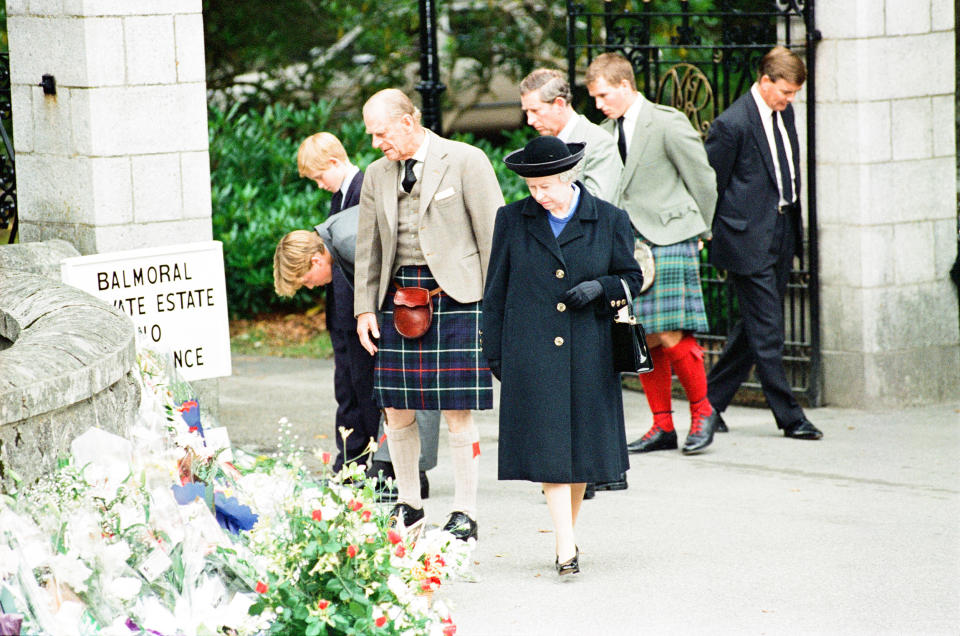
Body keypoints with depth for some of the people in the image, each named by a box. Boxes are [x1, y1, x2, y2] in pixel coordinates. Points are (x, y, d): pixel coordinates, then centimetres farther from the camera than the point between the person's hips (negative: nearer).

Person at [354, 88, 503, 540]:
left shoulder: (466, 161, -3)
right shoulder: (377, 175, 13)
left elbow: (492, 233, -3)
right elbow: (368, 247, 19)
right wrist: (364, 308, 12)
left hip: (455, 295, -5)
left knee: (457, 412, -4)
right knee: (397, 409, 5)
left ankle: (464, 515, 5)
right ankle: (408, 506, 21)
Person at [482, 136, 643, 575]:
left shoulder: (609, 221, 3)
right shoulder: (513, 220, 5)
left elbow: (631, 277, 11)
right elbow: (496, 290, 9)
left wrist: (601, 287, -11)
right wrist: (494, 350, 5)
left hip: (588, 353, 1)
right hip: (531, 354, -1)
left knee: (583, 443, 5)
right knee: (546, 444, -9)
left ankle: (568, 529, 23)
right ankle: (566, 546, -11)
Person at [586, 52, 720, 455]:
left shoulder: (668, 125, -9)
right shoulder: (606, 132, 12)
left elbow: (703, 181, -3)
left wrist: (696, 231, 5)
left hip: (668, 241, -6)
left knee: (670, 337, -9)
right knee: (643, 338, 5)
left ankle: (701, 411, 11)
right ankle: (662, 426, 13)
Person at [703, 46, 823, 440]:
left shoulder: (783, 114, 10)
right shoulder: (732, 124, -15)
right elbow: (709, 185, -9)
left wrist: (794, 228, 18)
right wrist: (715, 237, -4)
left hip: (780, 238, 8)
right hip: (749, 240, -8)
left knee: (754, 327, 12)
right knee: (767, 332, -4)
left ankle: (711, 402, 23)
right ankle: (789, 417, 1)